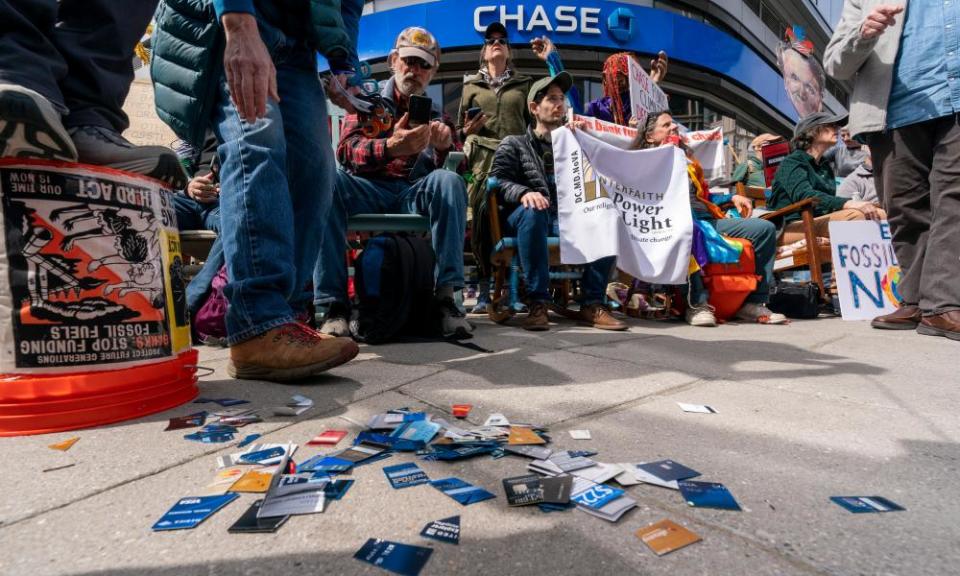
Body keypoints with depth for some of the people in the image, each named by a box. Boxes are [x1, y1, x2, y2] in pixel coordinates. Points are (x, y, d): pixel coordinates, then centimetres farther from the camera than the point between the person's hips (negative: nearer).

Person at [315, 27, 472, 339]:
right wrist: (390, 147, -27)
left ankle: (446, 295, -32)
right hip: (368, 194, 0)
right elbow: (347, 152, -5)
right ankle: (335, 302, -31)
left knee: (449, 181, -29)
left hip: (416, 197, 1)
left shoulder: (438, 117, 19)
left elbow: (456, 169, 5)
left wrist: (446, 146, -20)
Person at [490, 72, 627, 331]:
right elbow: (498, 180, -3)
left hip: (568, 218, 3)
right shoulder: (514, 144, 16)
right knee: (532, 210, -38)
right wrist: (523, 193, -23)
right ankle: (537, 303, -34)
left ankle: (592, 304, -22)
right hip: (528, 218, -3)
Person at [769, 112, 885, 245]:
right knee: (855, 216, -28)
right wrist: (850, 204, -30)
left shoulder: (825, 165, 25)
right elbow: (804, 196, -20)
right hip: (790, 228, -8)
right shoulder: (792, 162, -1)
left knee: (880, 214, -11)